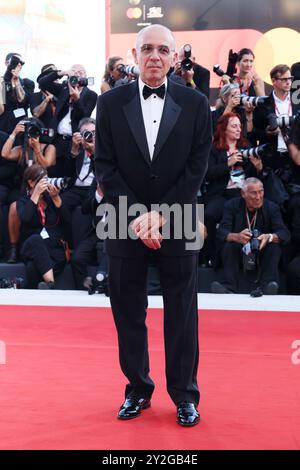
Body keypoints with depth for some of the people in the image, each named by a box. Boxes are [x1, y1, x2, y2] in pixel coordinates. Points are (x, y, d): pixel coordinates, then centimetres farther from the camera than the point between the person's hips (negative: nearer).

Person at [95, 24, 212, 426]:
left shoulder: (195, 104, 1)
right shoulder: (111, 103, 2)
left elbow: (197, 166, -2)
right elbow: (105, 166, -1)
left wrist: (161, 215, -11)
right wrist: (137, 215, -11)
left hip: (178, 223, -1)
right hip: (126, 223, 1)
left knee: (182, 311, 5)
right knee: (128, 311, 7)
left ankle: (185, 395, 17)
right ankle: (137, 389, 22)